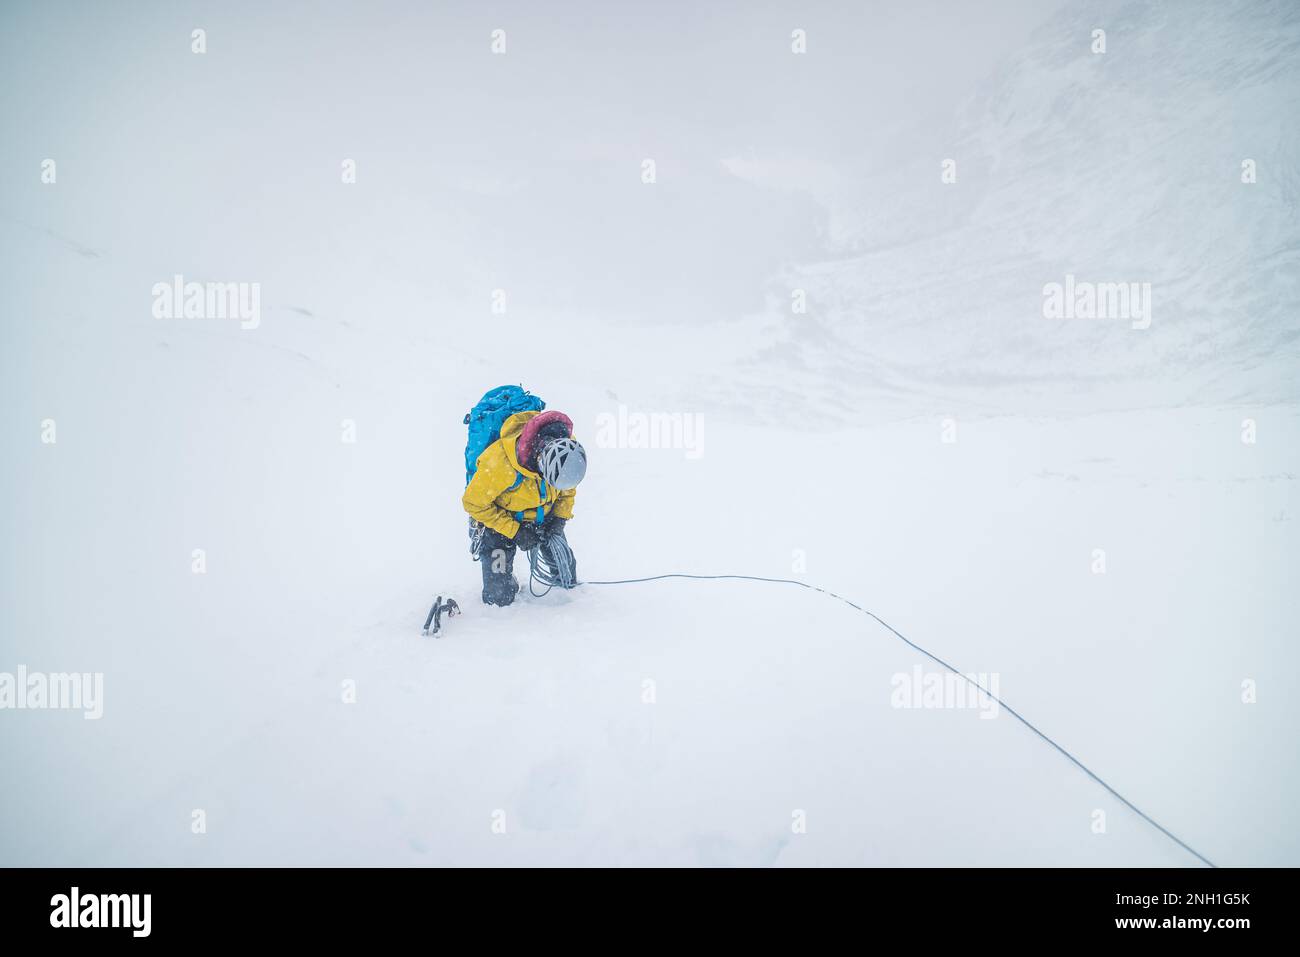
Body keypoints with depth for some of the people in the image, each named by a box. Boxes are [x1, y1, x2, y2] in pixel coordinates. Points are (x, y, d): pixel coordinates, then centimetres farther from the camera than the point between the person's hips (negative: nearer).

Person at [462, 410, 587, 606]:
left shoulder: (566, 451, -23)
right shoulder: (502, 461, -39)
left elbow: (567, 488, 1)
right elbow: (473, 503, -23)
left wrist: (560, 519, -12)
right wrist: (515, 531, -23)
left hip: (543, 516, 4)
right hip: (501, 516, -4)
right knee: (499, 596, -6)